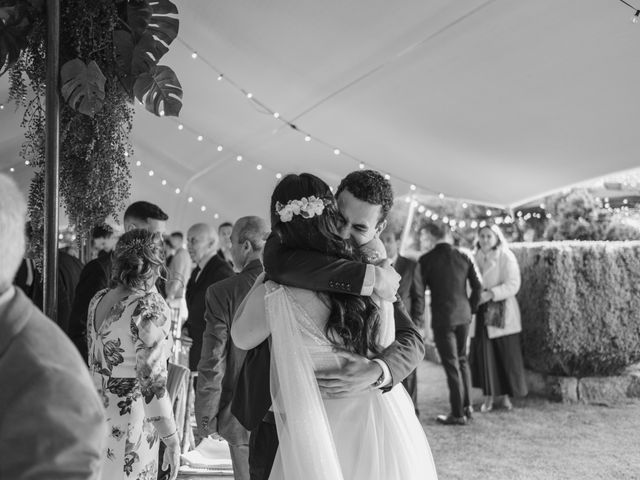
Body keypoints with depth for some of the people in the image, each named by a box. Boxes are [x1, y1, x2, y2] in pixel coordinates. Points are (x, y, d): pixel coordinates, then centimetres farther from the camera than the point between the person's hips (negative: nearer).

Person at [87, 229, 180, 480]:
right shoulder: (152, 310, -18)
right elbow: (153, 383, -19)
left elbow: (93, 361, 12)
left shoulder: (99, 300, 3)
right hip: (130, 421, -7)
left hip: (95, 415, 7)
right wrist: (172, 441, -13)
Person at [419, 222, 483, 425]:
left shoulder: (426, 260, -9)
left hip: (442, 317, -4)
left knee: (451, 364, 2)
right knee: (461, 360, 20)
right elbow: (477, 286, 2)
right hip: (463, 315, 5)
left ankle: (458, 414, 7)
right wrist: (471, 308, 13)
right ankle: (467, 406, 24)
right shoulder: (463, 256, 2)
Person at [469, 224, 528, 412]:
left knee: (506, 354, 0)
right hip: (480, 314, 4)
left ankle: (505, 394, 15)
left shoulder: (506, 257, -3)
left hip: (502, 314, -3)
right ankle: (489, 396, 9)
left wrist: (490, 294, -22)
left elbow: (513, 285, -12)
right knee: (483, 354, -1)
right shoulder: (476, 258, 12)